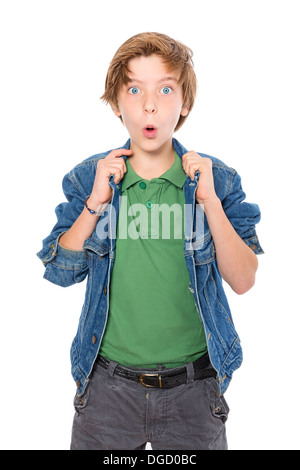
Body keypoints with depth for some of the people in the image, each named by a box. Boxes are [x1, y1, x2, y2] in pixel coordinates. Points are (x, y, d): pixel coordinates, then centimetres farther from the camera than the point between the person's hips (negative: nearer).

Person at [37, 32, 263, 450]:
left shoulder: (216, 178, -6)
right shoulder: (89, 177, -3)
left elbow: (243, 281, -9)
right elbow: (59, 273, -4)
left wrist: (209, 200, -19)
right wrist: (96, 203, -16)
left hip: (193, 386, 0)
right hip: (108, 383, 1)